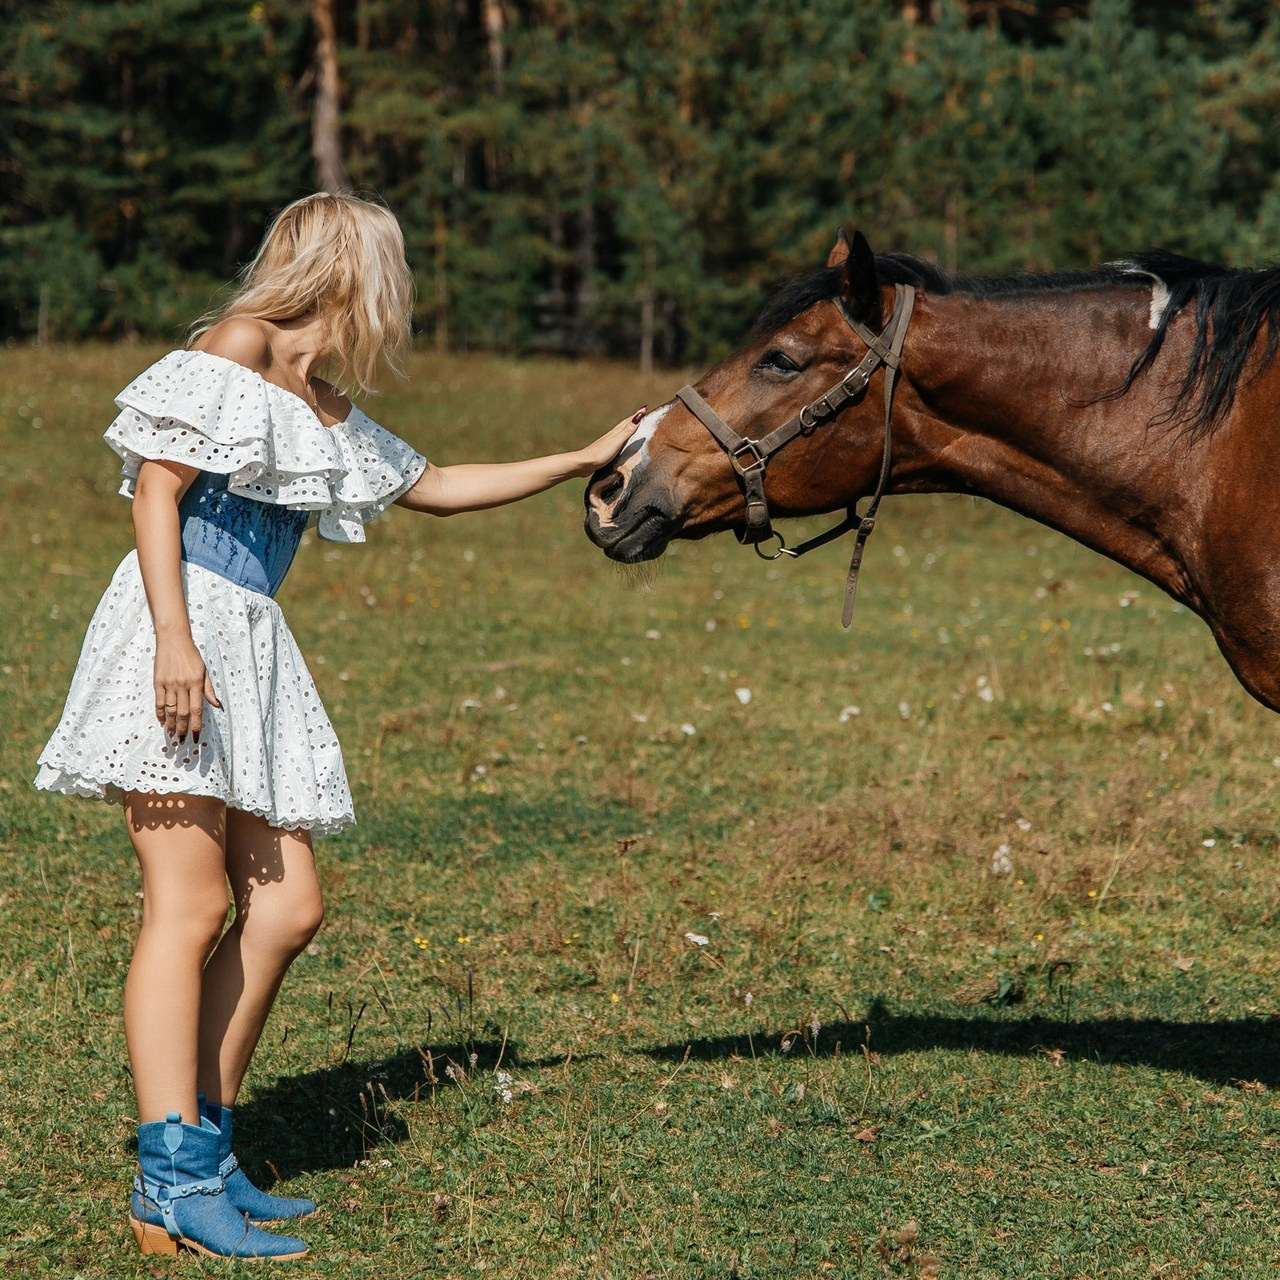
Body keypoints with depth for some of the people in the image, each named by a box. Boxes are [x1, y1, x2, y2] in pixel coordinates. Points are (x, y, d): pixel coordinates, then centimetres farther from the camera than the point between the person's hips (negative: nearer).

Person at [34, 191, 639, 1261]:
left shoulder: (324, 403, 22)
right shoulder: (236, 348, -3)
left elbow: (434, 488, 35)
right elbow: (156, 488, -11)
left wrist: (583, 460, 39)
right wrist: (175, 639, -22)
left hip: (251, 645, 9)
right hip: (184, 624, -9)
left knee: (285, 908, 4)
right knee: (190, 910, -13)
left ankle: (203, 1153, 11)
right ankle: (175, 1188, -14)